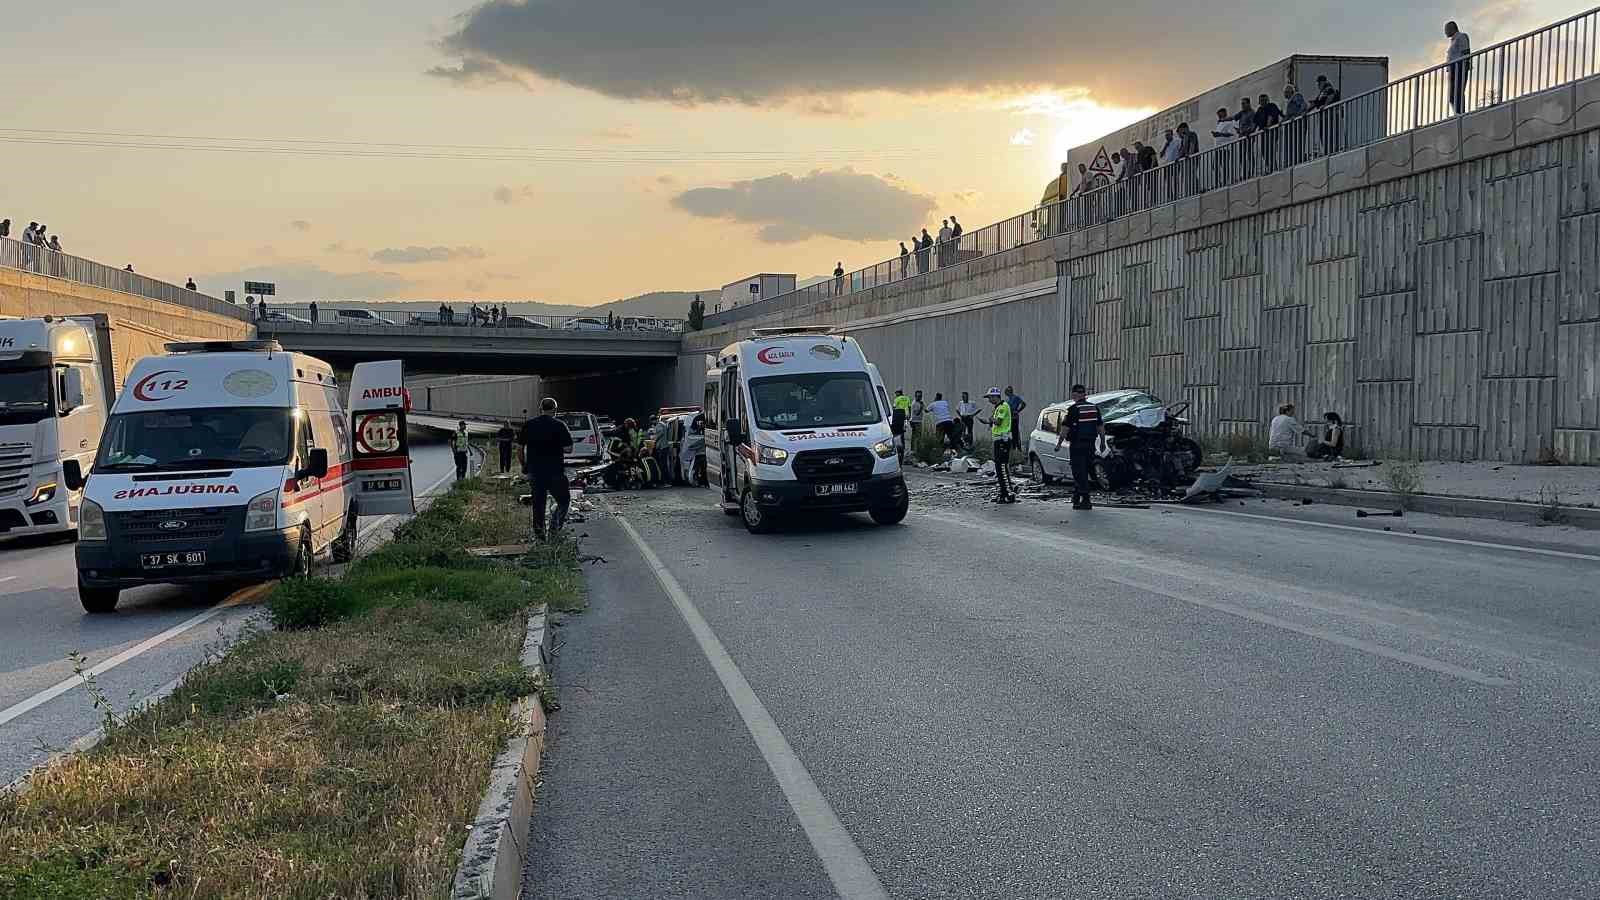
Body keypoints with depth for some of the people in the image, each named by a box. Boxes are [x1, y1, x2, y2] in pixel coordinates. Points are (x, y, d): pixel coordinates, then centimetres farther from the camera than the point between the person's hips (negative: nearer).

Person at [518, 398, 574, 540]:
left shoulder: (528, 425, 4)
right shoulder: (559, 425, -7)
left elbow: (520, 448, 6)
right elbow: (568, 449, -10)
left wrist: (524, 465, 17)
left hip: (534, 471, 4)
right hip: (555, 471, -3)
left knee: (538, 503, 12)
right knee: (563, 500, 11)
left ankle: (539, 532, 12)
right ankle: (556, 525, -5)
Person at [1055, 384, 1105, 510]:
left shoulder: (1073, 409, -11)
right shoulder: (1094, 408, 8)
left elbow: (1065, 429, -13)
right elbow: (1101, 427, 13)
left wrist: (1059, 444, -6)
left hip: (1077, 445, -6)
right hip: (1090, 445, 6)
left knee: (1080, 472, -2)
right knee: (1081, 472, 16)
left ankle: (1085, 500, -7)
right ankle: (1076, 498, 24)